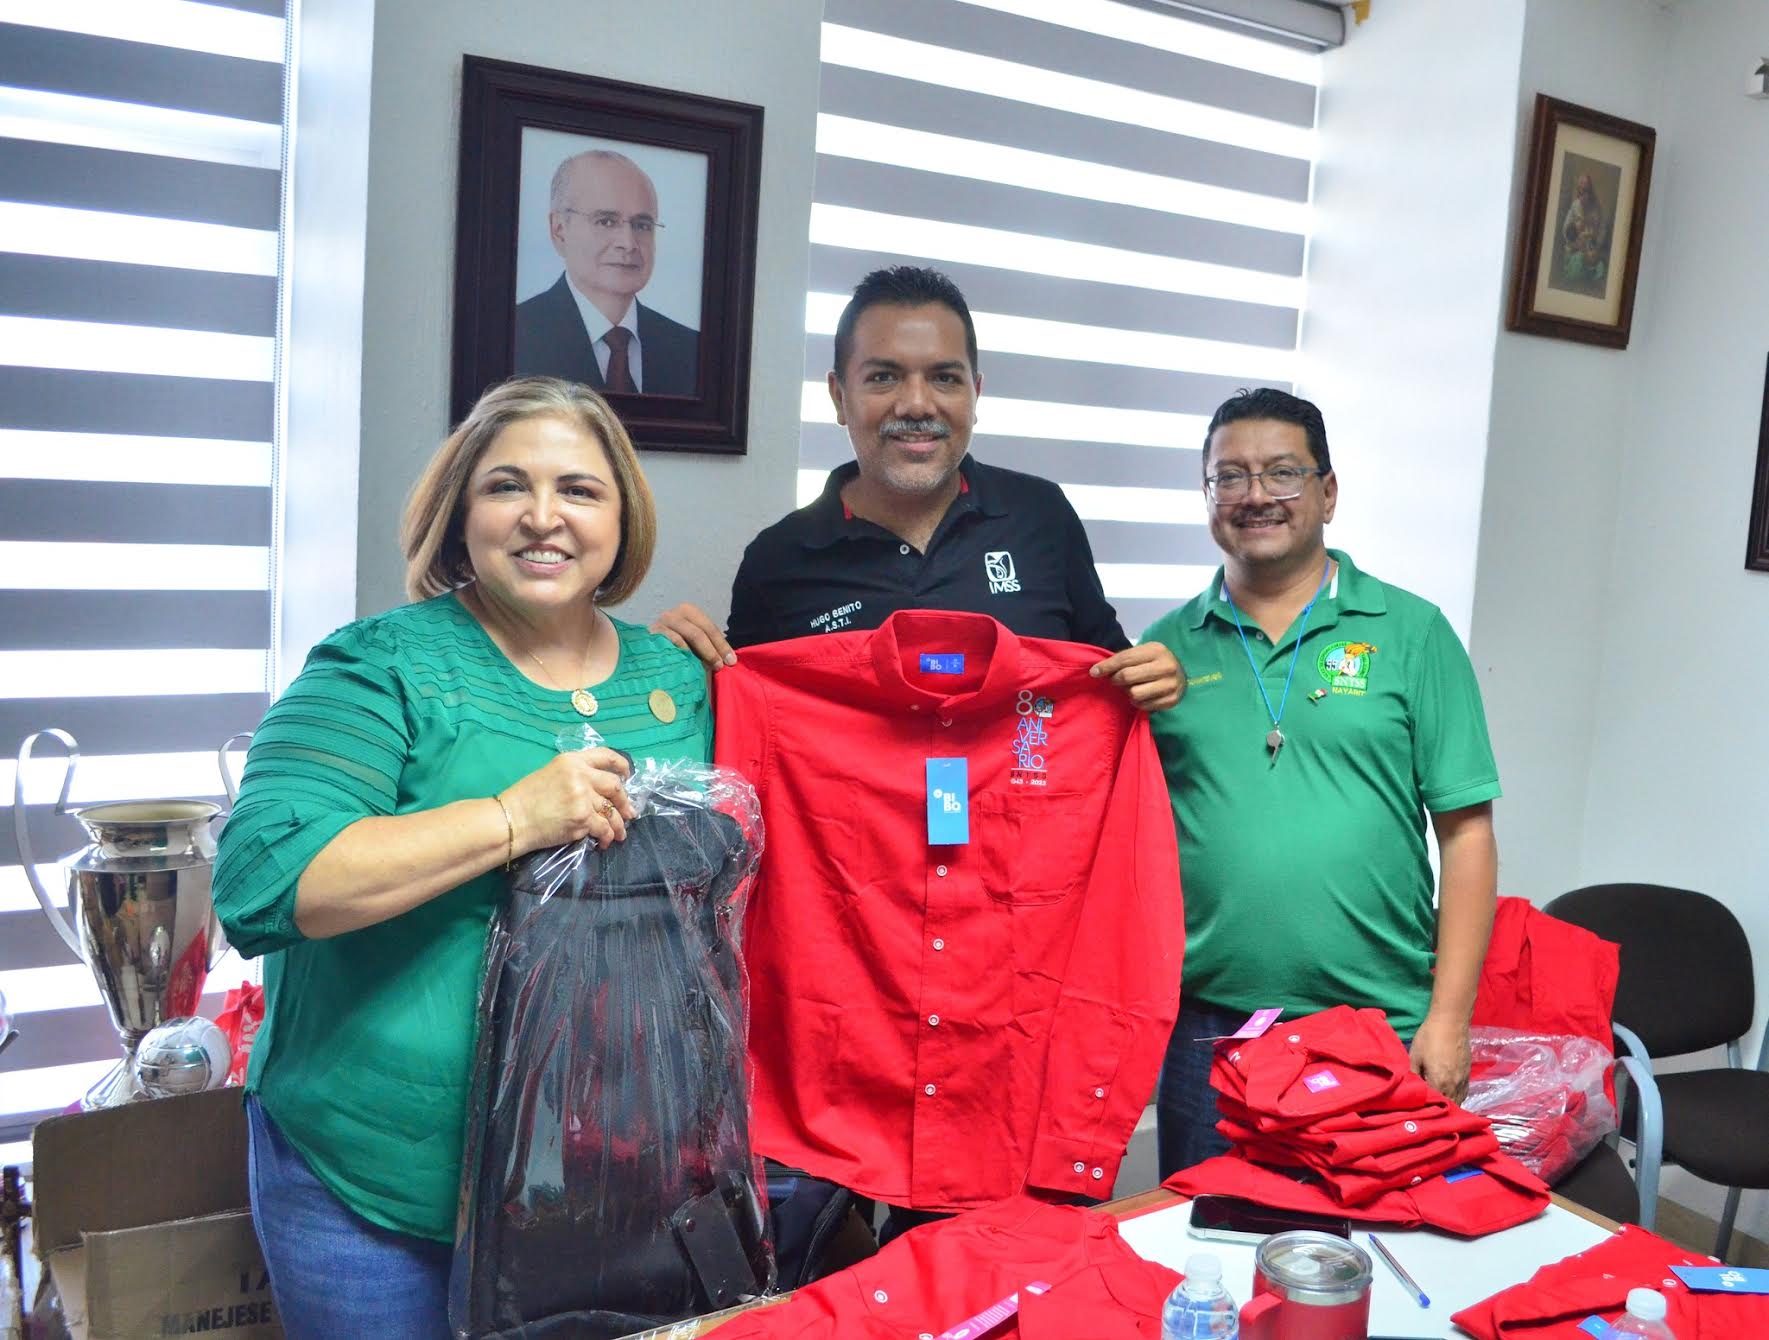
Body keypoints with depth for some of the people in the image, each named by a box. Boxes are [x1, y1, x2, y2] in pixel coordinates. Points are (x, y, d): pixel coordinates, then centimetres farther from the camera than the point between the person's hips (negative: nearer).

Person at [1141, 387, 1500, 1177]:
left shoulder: (1410, 632, 0)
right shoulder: (1166, 648, 5)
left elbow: (1466, 833, -2)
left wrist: (1449, 1016, -7)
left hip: (1383, 1027, -1)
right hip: (1206, 1024, 2)